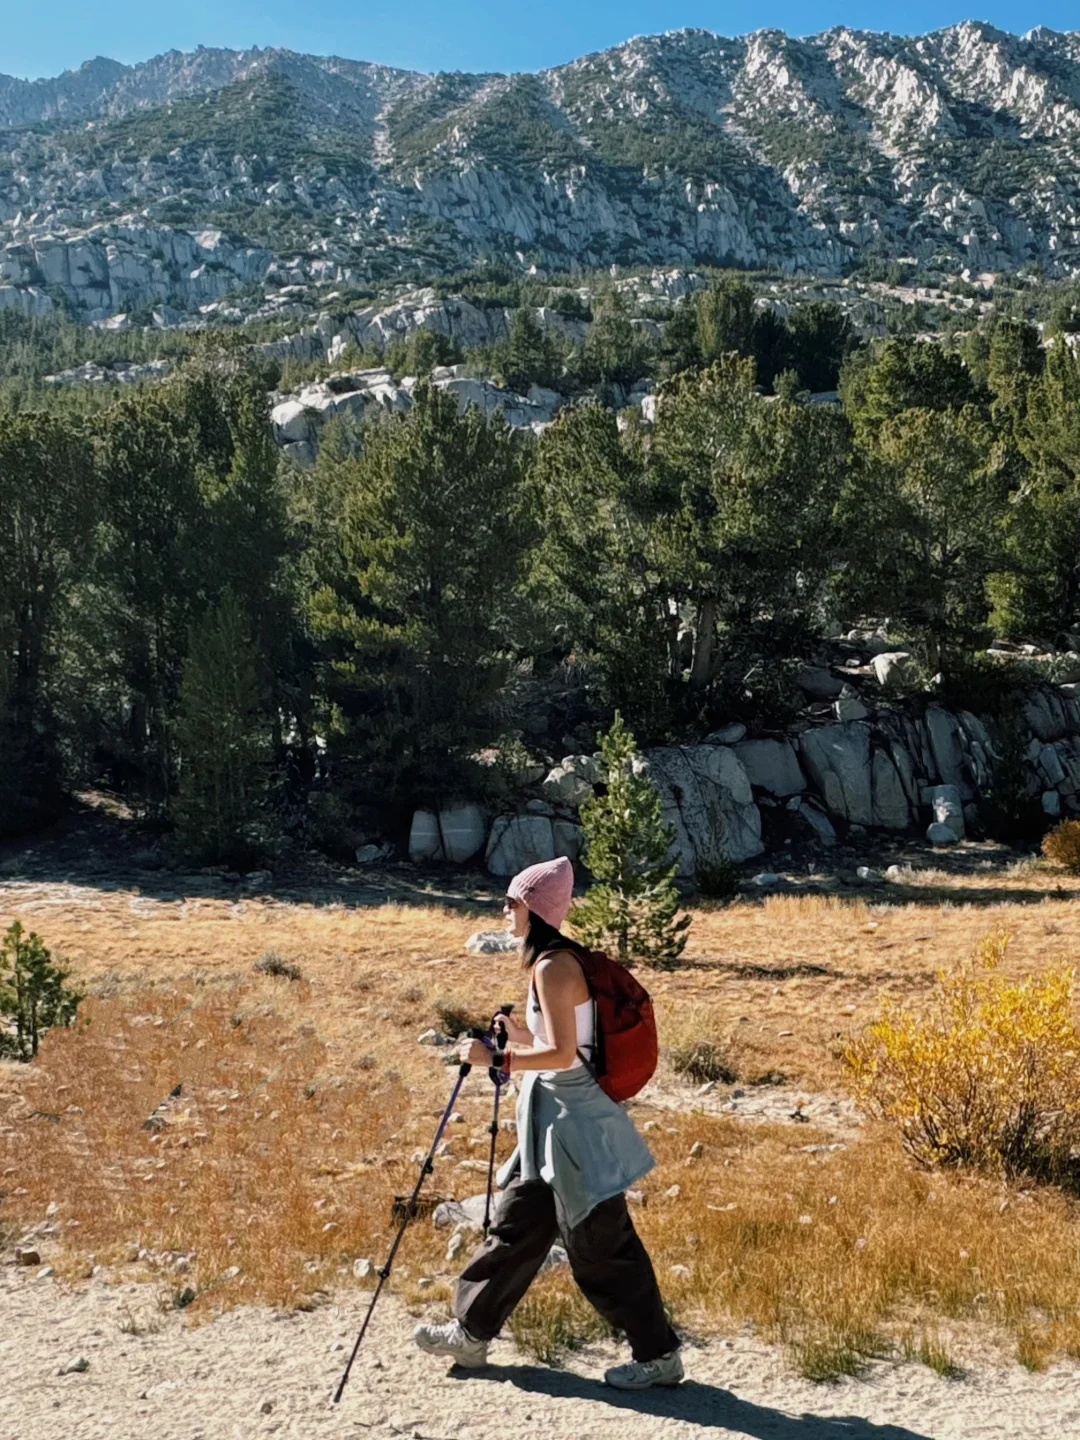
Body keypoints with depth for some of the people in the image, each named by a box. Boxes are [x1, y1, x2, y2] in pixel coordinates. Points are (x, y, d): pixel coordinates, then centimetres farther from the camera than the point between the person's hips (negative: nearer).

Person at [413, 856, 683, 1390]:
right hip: (555, 1118, 10)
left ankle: (658, 1355, 13)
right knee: (518, 1226, 18)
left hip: (572, 1119, -10)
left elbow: (563, 1053, -25)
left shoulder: (552, 966, -19)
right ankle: (471, 1332, 29)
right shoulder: (561, 959, 11)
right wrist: (524, 1037, 11)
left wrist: (497, 1060, -20)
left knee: (600, 1244, 0)